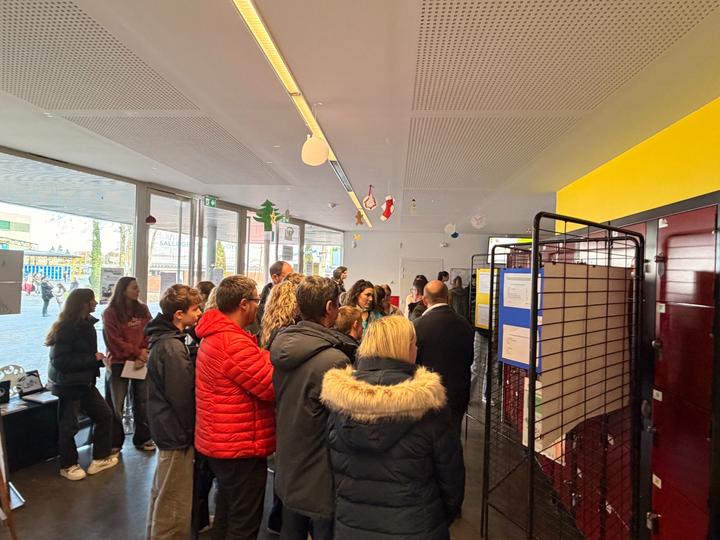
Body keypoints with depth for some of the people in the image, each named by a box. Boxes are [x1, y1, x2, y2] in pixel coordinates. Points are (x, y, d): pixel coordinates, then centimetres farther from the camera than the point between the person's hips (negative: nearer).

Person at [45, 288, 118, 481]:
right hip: (68, 384, -8)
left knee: (104, 414, 12)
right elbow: (59, 361, -25)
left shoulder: (86, 324, 5)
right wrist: (92, 359, -21)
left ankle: (100, 458, 25)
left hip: (84, 381, 9)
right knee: (68, 426, 7)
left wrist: (99, 359, -1)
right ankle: (68, 466, 28)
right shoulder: (66, 328, -21)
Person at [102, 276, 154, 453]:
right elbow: (114, 341, -10)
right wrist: (137, 352, -14)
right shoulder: (110, 313, -5)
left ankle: (143, 439, 22)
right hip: (118, 363, -3)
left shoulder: (143, 309, 6)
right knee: (116, 404, 6)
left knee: (142, 402, 9)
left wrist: (144, 354, -13)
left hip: (142, 363, 3)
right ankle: (115, 442, 20)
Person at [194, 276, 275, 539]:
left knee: (227, 512, 27)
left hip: (221, 442, 10)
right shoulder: (234, 343, -27)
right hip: (240, 446, -10)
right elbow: (272, 387, -24)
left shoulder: (214, 335, 7)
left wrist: (263, 357, -4)